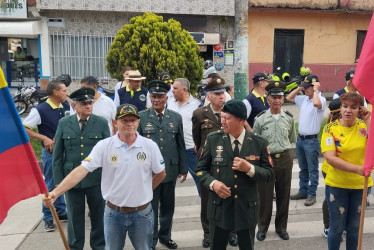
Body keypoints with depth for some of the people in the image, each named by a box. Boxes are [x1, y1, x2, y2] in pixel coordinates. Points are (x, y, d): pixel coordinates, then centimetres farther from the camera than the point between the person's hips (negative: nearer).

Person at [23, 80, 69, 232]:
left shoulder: (66, 107, 2)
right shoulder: (40, 110, -15)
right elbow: (24, 128, -14)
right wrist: (44, 138, -21)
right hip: (51, 152, -5)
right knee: (50, 186, 5)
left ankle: (61, 212, 31)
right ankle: (48, 218, 20)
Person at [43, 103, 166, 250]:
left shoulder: (150, 146, -8)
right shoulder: (104, 146, -10)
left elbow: (160, 174, 5)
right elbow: (81, 170, -19)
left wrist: (145, 191, 6)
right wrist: (55, 192, -29)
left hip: (142, 213, 0)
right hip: (113, 213, 0)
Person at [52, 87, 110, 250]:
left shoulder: (102, 123, -3)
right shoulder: (64, 124, 0)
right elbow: (57, 155, 3)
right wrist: (58, 180, 0)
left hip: (97, 180, 0)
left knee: (99, 215, 13)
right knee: (75, 217, 14)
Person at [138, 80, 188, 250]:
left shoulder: (176, 117, 4)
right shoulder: (141, 117, -3)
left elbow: (181, 145, 6)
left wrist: (183, 168, 5)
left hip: (170, 170, 2)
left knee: (168, 206, 16)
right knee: (150, 207, 10)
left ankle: (165, 236, 35)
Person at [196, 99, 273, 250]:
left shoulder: (259, 143, -6)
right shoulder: (213, 139, -5)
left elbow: (269, 174, -4)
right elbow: (201, 169, 1)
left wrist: (249, 168, -22)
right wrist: (213, 183, -18)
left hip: (247, 208, 0)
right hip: (219, 207, 0)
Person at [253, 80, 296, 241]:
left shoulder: (289, 118, 1)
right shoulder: (260, 119, -6)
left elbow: (292, 140, 14)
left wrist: (282, 148, 10)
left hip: (285, 159, 2)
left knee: (283, 195, 12)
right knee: (265, 196, 6)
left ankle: (281, 227, 29)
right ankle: (262, 227, 23)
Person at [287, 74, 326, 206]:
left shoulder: (321, 99, -12)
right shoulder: (303, 99, 9)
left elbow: (316, 103, -36)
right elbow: (289, 98, 19)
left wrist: (316, 90, -21)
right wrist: (299, 88, 7)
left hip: (311, 140, -8)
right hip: (300, 138, 8)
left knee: (312, 169, 3)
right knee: (303, 168, 17)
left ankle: (311, 194, 12)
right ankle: (303, 191, 28)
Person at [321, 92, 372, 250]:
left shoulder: (365, 126, -3)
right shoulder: (330, 128, -10)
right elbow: (330, 158, -19)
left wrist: (368, 121, -16)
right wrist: (357, 169, -28)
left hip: (360, 185, 2)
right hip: (336, 185, -2)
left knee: (354, 228, 16)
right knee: (337, 227, 9)